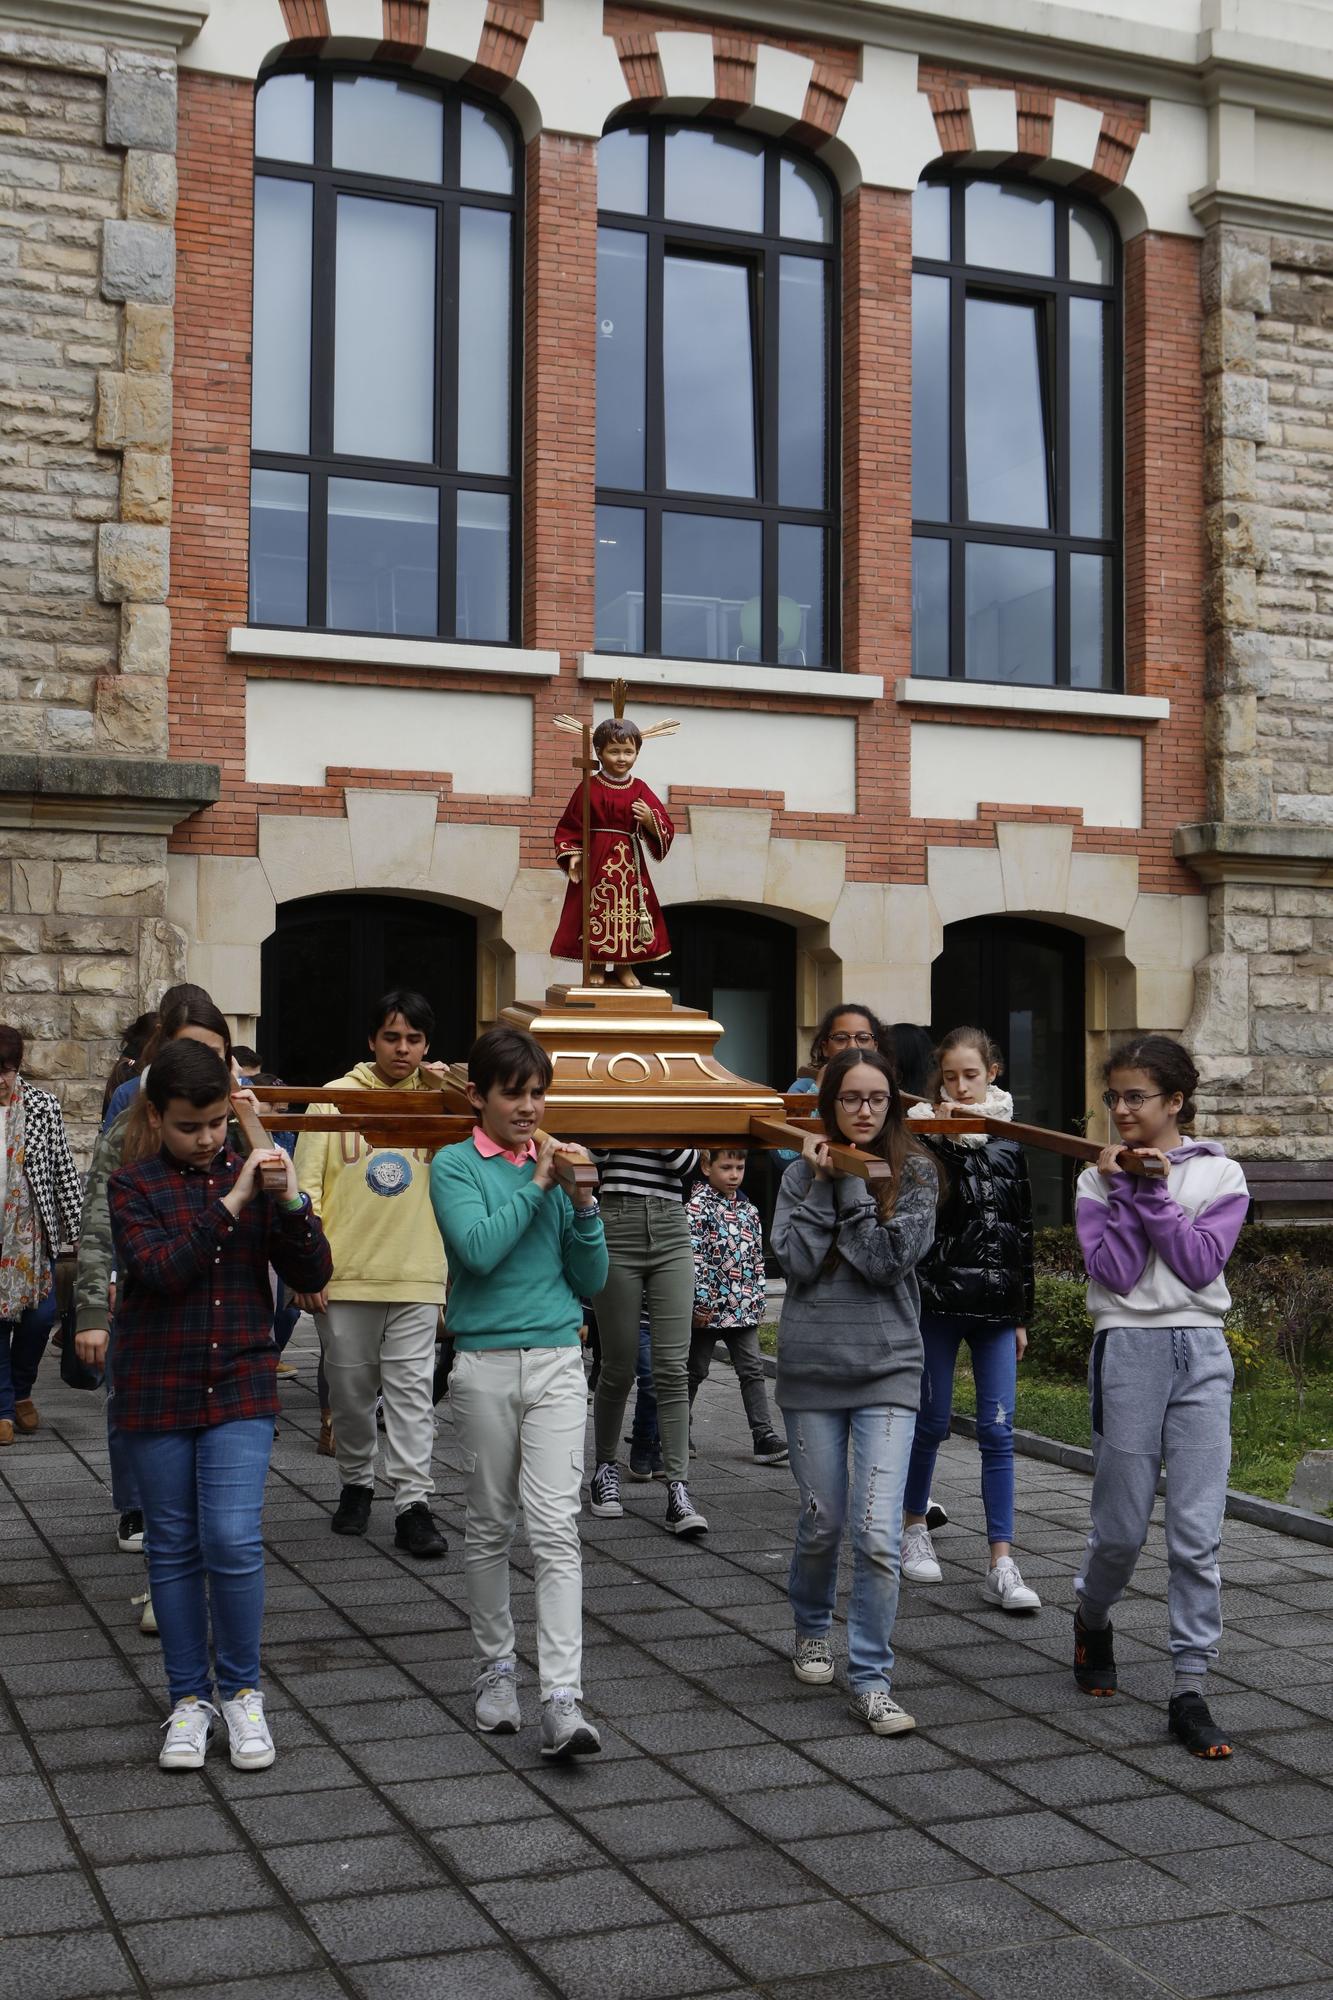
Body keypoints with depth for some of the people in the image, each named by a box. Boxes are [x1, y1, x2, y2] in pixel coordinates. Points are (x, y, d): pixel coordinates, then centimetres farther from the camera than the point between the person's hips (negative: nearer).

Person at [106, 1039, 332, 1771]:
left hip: (241, 1389, 0)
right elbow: (157, 1270, -19)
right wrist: (228, 1206, -24)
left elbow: (312, 1276, -2)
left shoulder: (253, 1177, 2)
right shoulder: (134, 1187, -3)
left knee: (234, 1542, -8)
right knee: (174, 1547, 9)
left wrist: (291, 1202, -18)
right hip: (156, 1393, 0)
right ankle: (188, 1697, 23)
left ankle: (241, 1690, 12)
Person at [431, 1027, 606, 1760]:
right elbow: (478, 1248, -17)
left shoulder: (557, 1165, 9)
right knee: (490, 1527, 10)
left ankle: (562, 1699, -11)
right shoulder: (455, 1165, 0)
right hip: (485, 1363, -2)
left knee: (556, 1528, -7)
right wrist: (536, 1185, -11)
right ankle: (496, 1668, 26)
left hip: (557, 1361, 2)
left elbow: (590, 1281, 9)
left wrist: (583, 1202, -4)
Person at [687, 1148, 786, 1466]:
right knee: (695, 1371, 8)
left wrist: (759, 1300, 12)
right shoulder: (698, 1207, -10)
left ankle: (765, 1438, -2)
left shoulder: (749, 1210, 11)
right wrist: (700, 1302, -19)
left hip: (744, 1309, 5)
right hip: (709, 1308, -5)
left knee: (753, 1371, 0)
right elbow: (691, 1256, -16)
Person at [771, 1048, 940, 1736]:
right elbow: (794, 1260, -8)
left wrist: (851, 1182, -11)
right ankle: (812, 1629, 40)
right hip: (811, 1369, 2)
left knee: (877, 1534, -10)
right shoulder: (803, 1173, 4)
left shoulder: (915, 1174, 0)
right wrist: (822, 1183, -10)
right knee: (822, 1523, 13)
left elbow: (888, 1260, -12)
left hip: (887, 1369, -1)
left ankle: (871, 1680, 2)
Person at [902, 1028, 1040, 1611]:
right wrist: (938, 1138, -19)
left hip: (995, 1304, 3)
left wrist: (1022, 1314, 14)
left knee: (998, 1431, -2)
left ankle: (1001, 1565, -2)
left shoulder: (1010, 1143, 9)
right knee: (932, 1422, 6)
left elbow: (1023, 1233, 14)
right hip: (937, 1299, -2)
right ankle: (913, 1527, 29)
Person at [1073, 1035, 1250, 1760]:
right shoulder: (1099, 1178, 5)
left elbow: (1201, 1264, -7)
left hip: (1200, 1353, 0)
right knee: (1123, 1526, 5)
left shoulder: (1219, 1175, 5)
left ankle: (1189, 1689, 3)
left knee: (1197, 1531, -4)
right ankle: (1091, 1619, 35)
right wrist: (1124, 1192, -10)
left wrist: (1155, 1194, -10)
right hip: (1128, 1351, 0)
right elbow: (1116, 1272, -7)